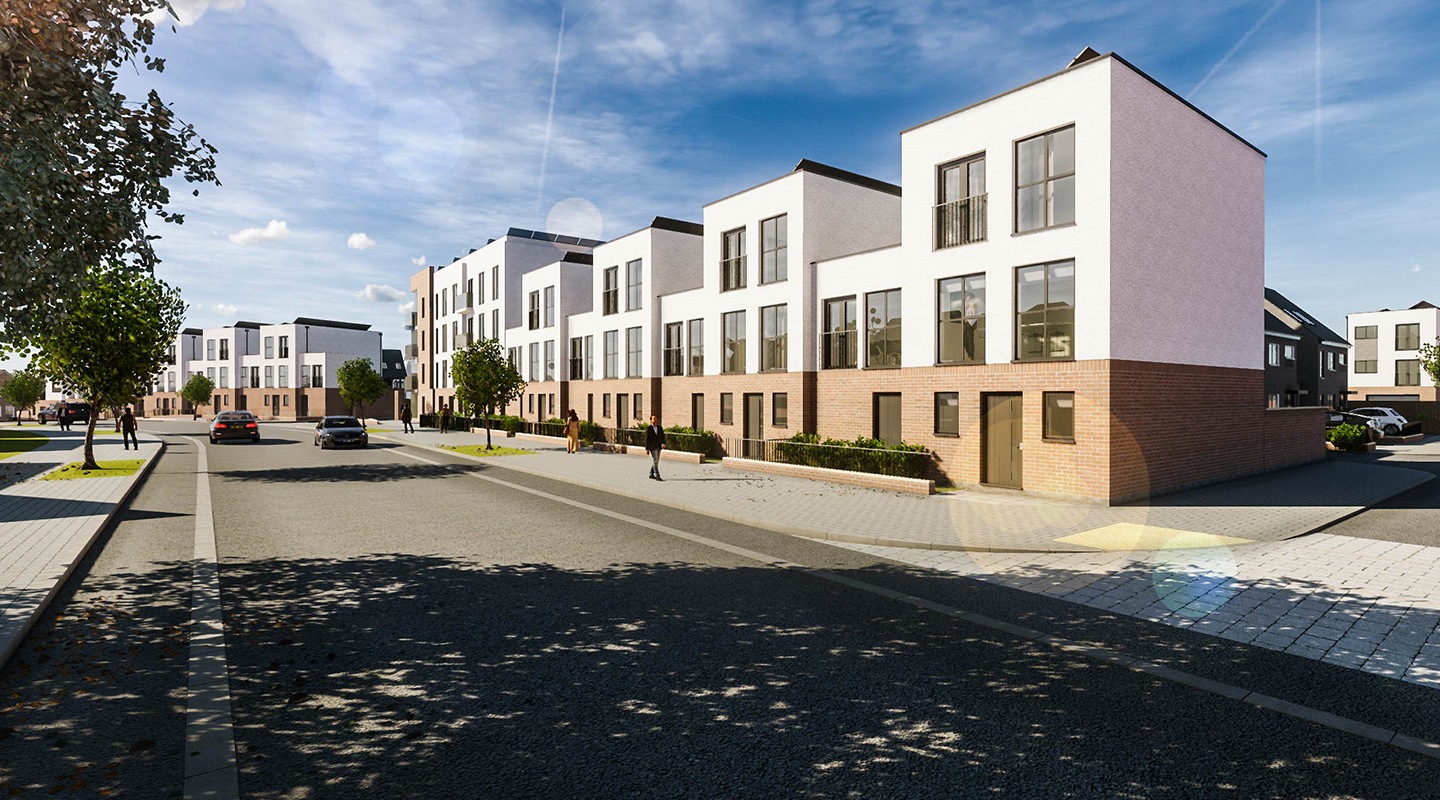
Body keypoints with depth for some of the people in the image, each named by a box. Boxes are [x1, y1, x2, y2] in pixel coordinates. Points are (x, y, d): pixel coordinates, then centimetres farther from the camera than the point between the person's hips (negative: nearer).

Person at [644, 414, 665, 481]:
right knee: (655, 461, -9)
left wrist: (663, 443, -14)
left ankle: (651, 475, 26)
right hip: (652, 447, -6)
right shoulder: (648, 429, -7)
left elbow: (662, 436, 5)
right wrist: (647, 449, -9)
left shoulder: (659, 428, 8)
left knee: (656, 461, 13)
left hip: (658, 447, 6)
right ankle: (657, 476, -9)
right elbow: (646, 439, -6)